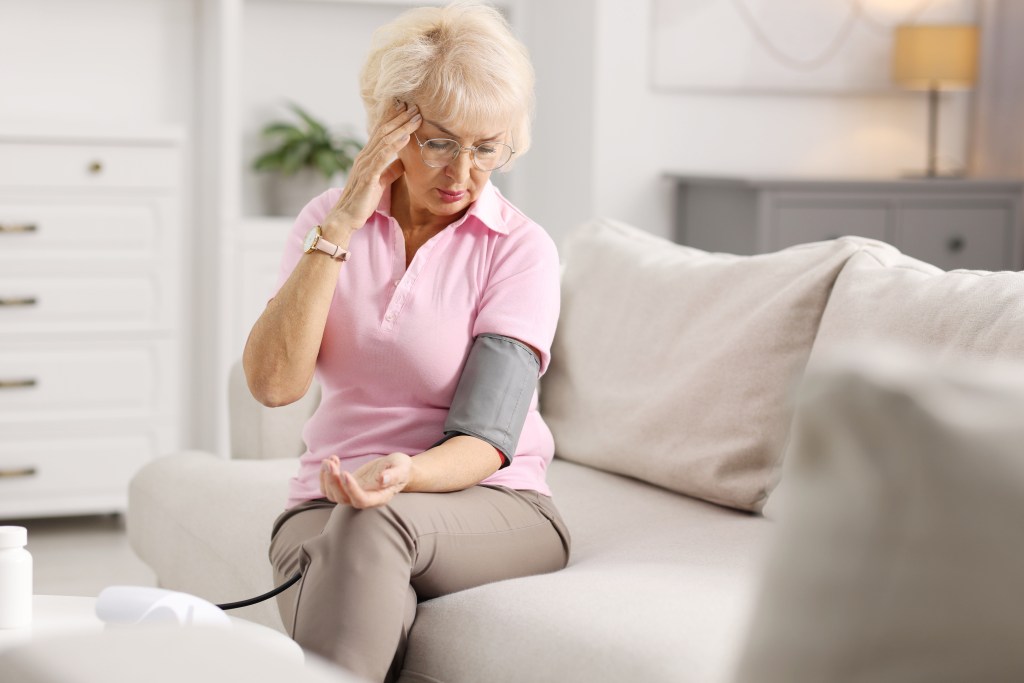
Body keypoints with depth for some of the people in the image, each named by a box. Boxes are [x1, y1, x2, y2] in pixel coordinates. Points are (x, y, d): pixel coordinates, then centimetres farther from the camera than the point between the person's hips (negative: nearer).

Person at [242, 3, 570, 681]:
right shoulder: (329, 220, 6)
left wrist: (402, 476, -35)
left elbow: (485, 440, -12)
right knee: (371, 619, -35)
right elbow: (273, 383, -9)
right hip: (326, 503, 2)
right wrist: (340, 228, -13)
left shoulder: (520, 248, -4)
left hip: (492, 506, -1)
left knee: (375, 523, -36)